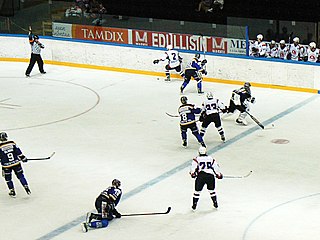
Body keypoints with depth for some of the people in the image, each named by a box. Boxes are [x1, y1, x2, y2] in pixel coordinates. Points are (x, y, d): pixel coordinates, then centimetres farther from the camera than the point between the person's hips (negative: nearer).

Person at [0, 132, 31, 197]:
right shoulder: (12, 143, -5)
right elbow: (18, 152, 1)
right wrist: (23, 158, 12)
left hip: (6, 165, -2)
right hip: (16, 163, 2)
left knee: (8, 179, 14)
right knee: (20, 176, 13)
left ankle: (12, 192, 17)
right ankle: (26, 188, 8)